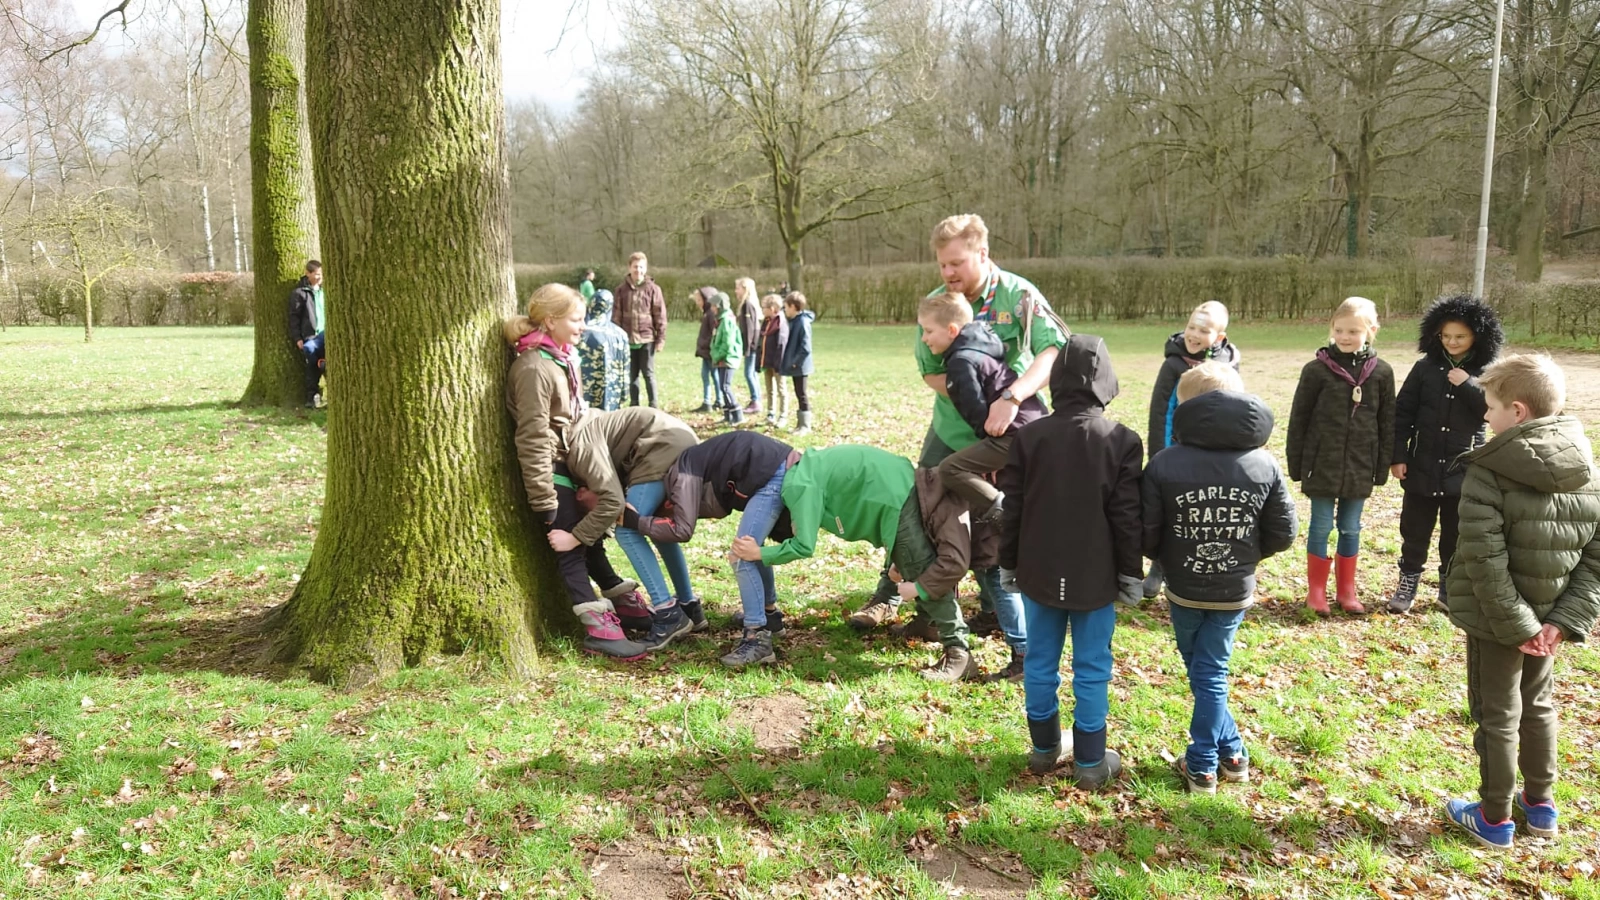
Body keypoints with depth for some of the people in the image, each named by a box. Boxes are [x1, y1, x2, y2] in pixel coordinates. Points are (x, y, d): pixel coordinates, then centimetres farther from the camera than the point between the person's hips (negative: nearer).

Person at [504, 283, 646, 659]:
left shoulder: (561, 357, 8)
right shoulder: (534, 368, -22)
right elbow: (533, 440, -23)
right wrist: (546, 504, -21)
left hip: (571, 465, 9)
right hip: (551, 471, -9)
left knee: (588, 537, 17)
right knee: (570, 545, -7)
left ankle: (619, 602, 28)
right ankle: (598, 628, -6)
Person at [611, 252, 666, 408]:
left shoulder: (653, 289, -2)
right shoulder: (621, 289, 5)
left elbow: (660, 316, -2)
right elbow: (616, 315, 7)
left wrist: (661, 338, -5)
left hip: (647, 338, -2)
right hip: (627, 339, 3)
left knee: (648, 374, 3)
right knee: (631, 374, 10)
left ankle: (653, 406, 10)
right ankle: (634, 405, 18)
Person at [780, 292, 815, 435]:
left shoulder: (803, 322, -18)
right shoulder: (794, 321, 11)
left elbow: (806, 347, -22)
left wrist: (795, 361, -18)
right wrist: (791, 361, 11)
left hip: (801, 367, -9)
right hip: (796, 366, 9)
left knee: (802, 395, -3)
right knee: (799, 395, 14)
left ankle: (805, 426, 3)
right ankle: (801, 423, 21)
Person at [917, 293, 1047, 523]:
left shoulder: (961, 362, -9)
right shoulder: (982, 347, 21)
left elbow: (976, 412, -12)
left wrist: (987, 440, 4)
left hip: (1015, 435, -10)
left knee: (950, 469, -10)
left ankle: (998, 511, -10)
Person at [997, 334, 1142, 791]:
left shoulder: (1029, 436, -5)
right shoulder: (1122, 441, -9)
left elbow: (1013, 509, 0)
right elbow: (1128, 516, -7)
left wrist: (1008, 564, 11)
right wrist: (1131, 573, 4)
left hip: (1039, 574, 2)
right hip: (1095, 578, -2)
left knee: (1040, 662, 14)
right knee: (1092, 668, 7)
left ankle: (1045, 747, 27)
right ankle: (1090, 762, 16)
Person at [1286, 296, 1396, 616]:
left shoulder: (1381, 372, 0)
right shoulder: (1317, 370, -7)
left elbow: (1387, 424, 5)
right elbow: (1298, 420, -2)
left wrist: (1383, 467, 4)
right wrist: (1295, 464, -3)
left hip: (1359, 467, 2)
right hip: (1322, 465, -2)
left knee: (1351, 530, 12)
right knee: (1321, 527, 6)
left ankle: (1346, 590, 24)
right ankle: (1317, 591, 18)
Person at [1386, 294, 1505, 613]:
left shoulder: (1485, 374, -2)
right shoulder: (1425, 368, -2)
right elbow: (1402, 413, -1)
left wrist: (1469, 385, -21)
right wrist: (1397, 456, -5)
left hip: (1465, 469, 0)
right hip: (1422, 466, 0)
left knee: (1457, 534, 11)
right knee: (1414, 529, 8)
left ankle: (1451, 587, 25)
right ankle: (1408, 582, 22)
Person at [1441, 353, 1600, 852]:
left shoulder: (1487, 474, -22)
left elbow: (1484, 562, -26)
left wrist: (1517, 625, -18)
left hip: (1496, 620, -6)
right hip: (1547, 619, 6)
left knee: (1497, 717, 9)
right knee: (1538, 706, 25)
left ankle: (1495, 819, 22)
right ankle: (1540, 804, 38)